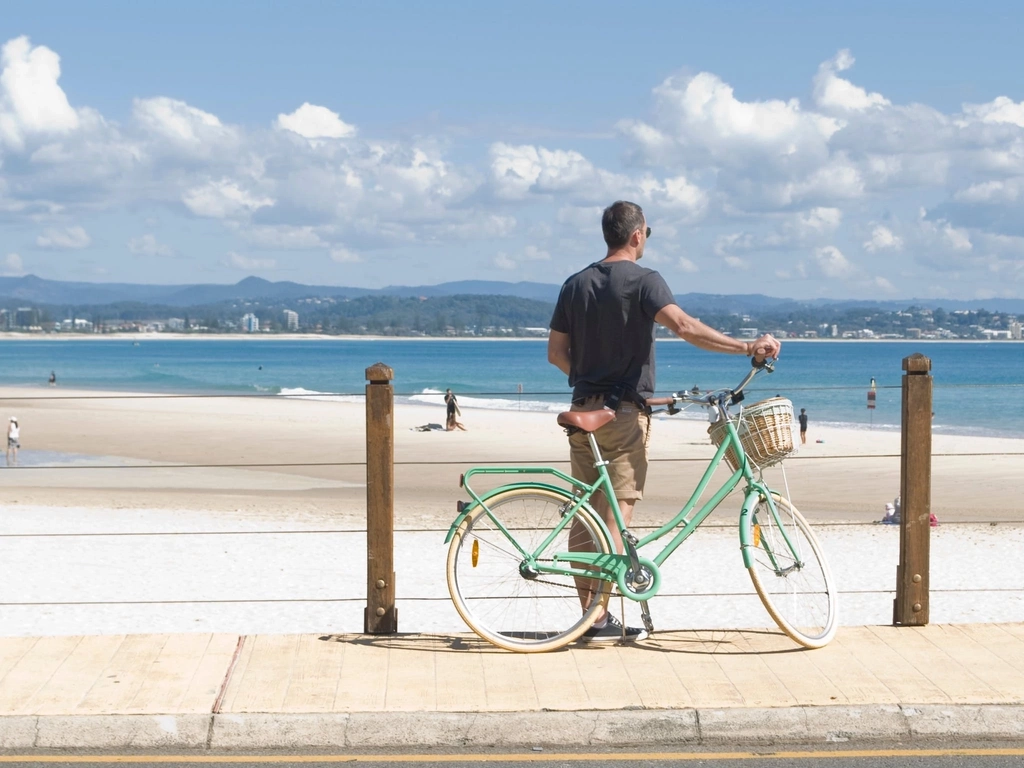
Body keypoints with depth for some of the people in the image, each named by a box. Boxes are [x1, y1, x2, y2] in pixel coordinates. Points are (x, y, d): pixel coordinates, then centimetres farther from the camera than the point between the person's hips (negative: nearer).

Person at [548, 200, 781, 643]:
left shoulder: (575, 285, 10)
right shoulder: (643, 281, -9)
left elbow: (556, 353, 10)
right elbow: (684, 326, -25)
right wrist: (748, 347, -26)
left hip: (584, 411, 6)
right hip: (625, 412, -6)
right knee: (616, 515, -3)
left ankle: (590, 614, 12)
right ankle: (601, 620, -4)